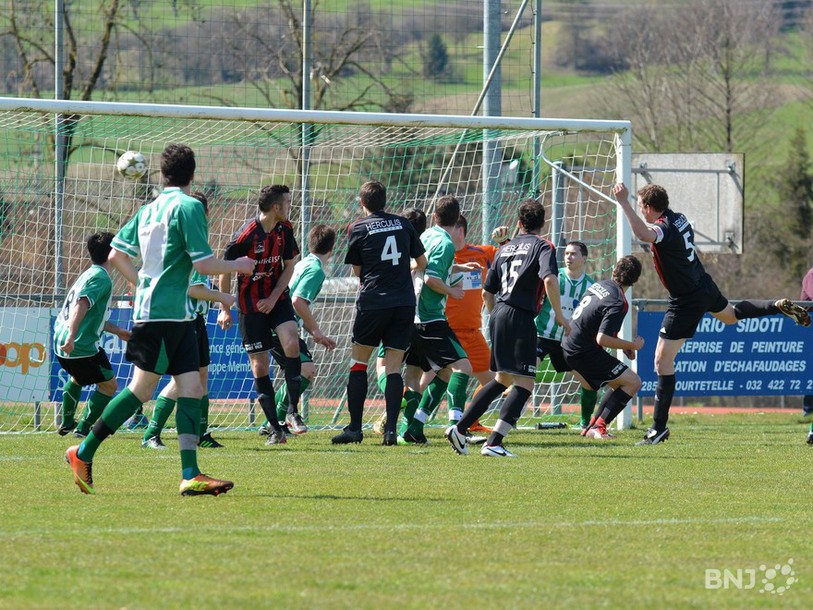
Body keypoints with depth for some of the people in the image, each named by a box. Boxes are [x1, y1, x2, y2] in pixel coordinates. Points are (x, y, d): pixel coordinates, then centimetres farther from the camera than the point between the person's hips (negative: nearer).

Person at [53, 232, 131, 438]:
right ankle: (83, 428, 4)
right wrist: (71, 337, -36)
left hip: (61, 342, 10)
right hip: (82, 345, -10)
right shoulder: (101, 278, -14)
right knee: (109, 385, 6)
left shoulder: (88, 274, 17)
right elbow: (81, 306, -28)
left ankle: (66, 423, 43)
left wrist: (118, 331, 35)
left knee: (76, 377, 36)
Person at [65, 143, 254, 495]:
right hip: (164, 314, -9)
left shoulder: (148, 210, 14)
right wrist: (237, 266, 3)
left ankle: (190, 476, -5)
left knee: (191, 388, 2)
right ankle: (84, 454, 3)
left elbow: (116, 255, 17)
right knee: (141, 390, -4)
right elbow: (204, 264, -13)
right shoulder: (188, 206, -10)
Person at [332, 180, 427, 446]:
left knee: (358, 362, 9)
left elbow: (357, 271, 8)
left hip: (373, 302, -3)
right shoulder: (403, 224, 8)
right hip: (404, 303, 3)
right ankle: (391, 429, -8)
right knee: (393, 368, 3)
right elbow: (422, 263, 16)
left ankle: (355, 428, 4)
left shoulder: (358, 229, -1)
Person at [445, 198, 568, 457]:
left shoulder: (505, 249, 18)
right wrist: (559, 315, -11)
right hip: (520, 319, -7)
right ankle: (493, 443, -17)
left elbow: (487, 292, 20)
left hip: (498, 317, 7)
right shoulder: (542, 246, -1)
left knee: (502, 380, 21)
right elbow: (549, 280, -19)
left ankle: (459, 428, 18)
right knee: (524, 384, -6)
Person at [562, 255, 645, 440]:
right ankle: (597, 427, -8)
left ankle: (592, 425, 19)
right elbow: (602, 339, -25)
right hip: (584, 353, -9)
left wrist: (621, 343, 20)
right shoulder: (618, 303, -19)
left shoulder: (600, 285, 9)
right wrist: (632, 345, -12)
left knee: (619, 384, 20)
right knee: (633, 382, -7)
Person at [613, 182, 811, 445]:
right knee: (731, 314, 42)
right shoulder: (679, 218, 1)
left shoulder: (663, 228, -27)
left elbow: (643, 234, -52)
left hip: (686, 301, -9)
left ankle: (660, 427, -4)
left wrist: (623, 203, -52)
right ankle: (780, 306, 34)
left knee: (662, 360, -5)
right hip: (704, 285, 9)